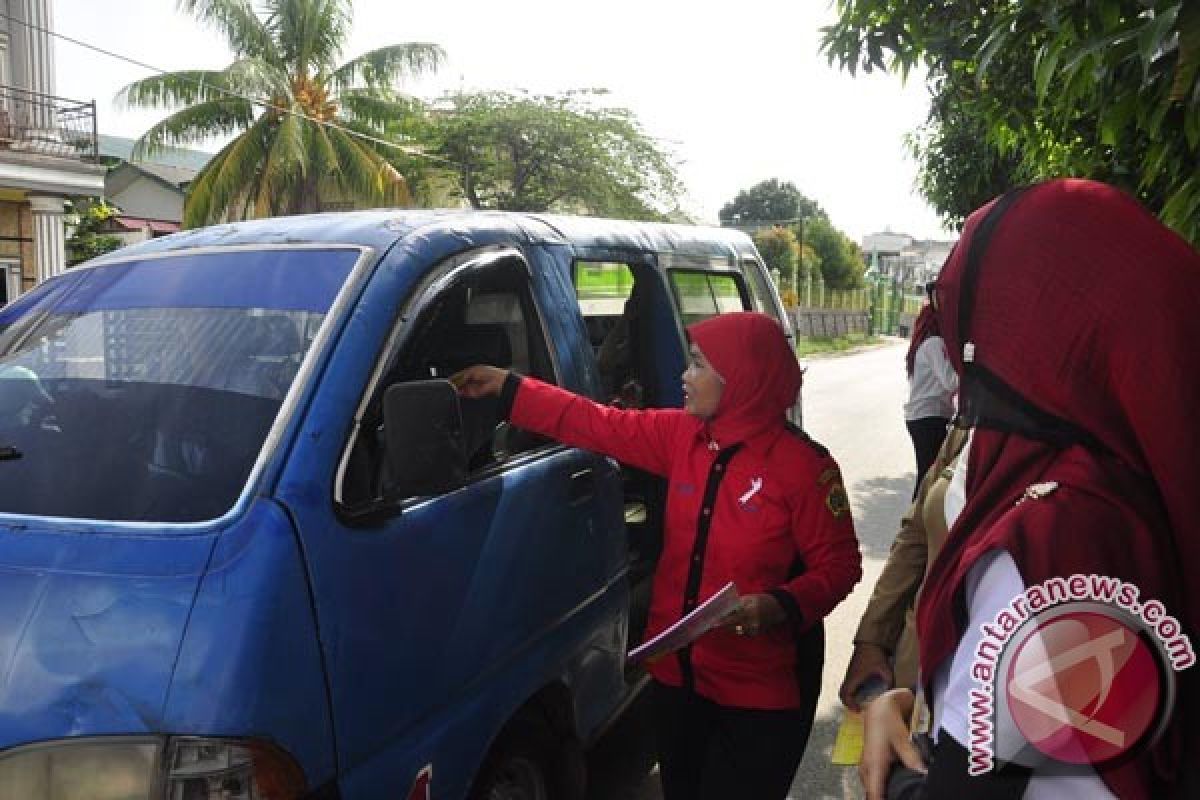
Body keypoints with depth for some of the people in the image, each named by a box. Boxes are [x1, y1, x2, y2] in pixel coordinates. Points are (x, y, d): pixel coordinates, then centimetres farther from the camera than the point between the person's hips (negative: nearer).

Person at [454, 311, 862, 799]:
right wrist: (505, 385, 7)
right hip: (678, 671, 6)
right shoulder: (681, 435, 0)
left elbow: (840, 565, -13)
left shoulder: (803, 465, -17)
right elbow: (596, 425, 6)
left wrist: (781, 607, -30)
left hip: (760, 691, -6)